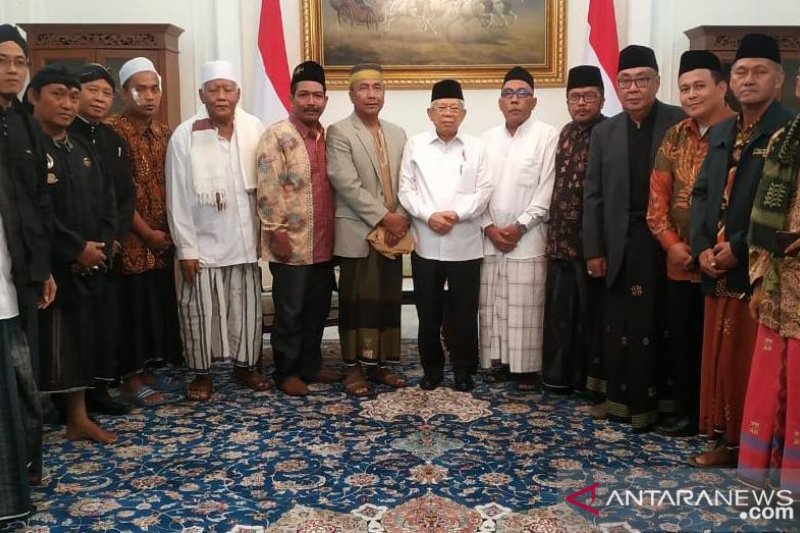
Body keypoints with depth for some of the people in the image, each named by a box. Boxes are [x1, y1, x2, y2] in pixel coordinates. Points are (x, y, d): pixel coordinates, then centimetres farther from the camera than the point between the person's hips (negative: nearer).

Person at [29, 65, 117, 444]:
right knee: (48, 347, -3)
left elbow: (107, 201, 11)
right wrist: (76, 249, -15)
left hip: (89, 266, 7)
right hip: (49, 268, -7)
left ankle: (78, 419, 23)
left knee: (82, 341, 12)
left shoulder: (83, 149, 15)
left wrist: (101, 245, -5)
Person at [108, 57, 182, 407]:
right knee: (133, 306, 0)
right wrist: (147, 232, -13)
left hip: (162, 239, 7)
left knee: (160, 303, 12)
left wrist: (169, 231, 5)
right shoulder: (113, 131, -10)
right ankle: (131, 378, 12)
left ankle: (147, 370, 25)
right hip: (132, 239, -7)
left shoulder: (166, 133, 11)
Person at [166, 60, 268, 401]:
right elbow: (178, 198, -8)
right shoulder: (185, 136, -9)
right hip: (202, 242, -2)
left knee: (247, 307, 11)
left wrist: (265, 231, 1)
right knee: (199, 311, 4)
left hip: (244, 240, 3)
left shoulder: (254, 129, -3)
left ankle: (245, 366, 27)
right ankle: (201, 373, 20)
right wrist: (185, 249, -9)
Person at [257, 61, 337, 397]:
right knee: (290, 312, 5)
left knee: (318, 309, 15)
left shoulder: (327, 136, 11)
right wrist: (275, 232, -17)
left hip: (324, 243, 7)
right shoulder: (276, 136, -9)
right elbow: (268, 189, -14)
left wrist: (334, 231, 14)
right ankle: (286, 372, 18)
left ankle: (311, 365, 29)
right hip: (291, 243, -6)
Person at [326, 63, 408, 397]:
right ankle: (354, 367, 12)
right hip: (358, 234, -5)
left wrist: (400, 219, -7)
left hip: (392, 233, 5)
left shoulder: (398, 134, 14)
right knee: (357, 303, 2)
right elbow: (346, 184, -14)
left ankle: (378, 363, 20)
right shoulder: (339, 132, -4)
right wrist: (384, 217, -16)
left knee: (388, 301, 9)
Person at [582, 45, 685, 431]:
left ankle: (645, 401, 15)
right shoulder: (604, 132, 8)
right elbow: (593, 195, 7)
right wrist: (594, 250, 3)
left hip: (664, 242, -3)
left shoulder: (681, 124, -2)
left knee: (653, 323, 3)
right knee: (617, 325, 8)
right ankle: (619, 397, 20)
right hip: (619, 245, 3)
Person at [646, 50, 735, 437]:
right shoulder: (675, 137, 9)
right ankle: (688, 411, 26)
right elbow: (658, 196, 8)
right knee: (681, 340, 11)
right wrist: (671, 245, -3)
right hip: (681, 262, 5)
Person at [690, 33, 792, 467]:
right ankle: (725, 440, 25)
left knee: (754, 363, 1)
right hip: (717, 268, 7)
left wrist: (739, 248, -16)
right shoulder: (720, 133, 15)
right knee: (718, 358, 12)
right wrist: (702, 247, -2)